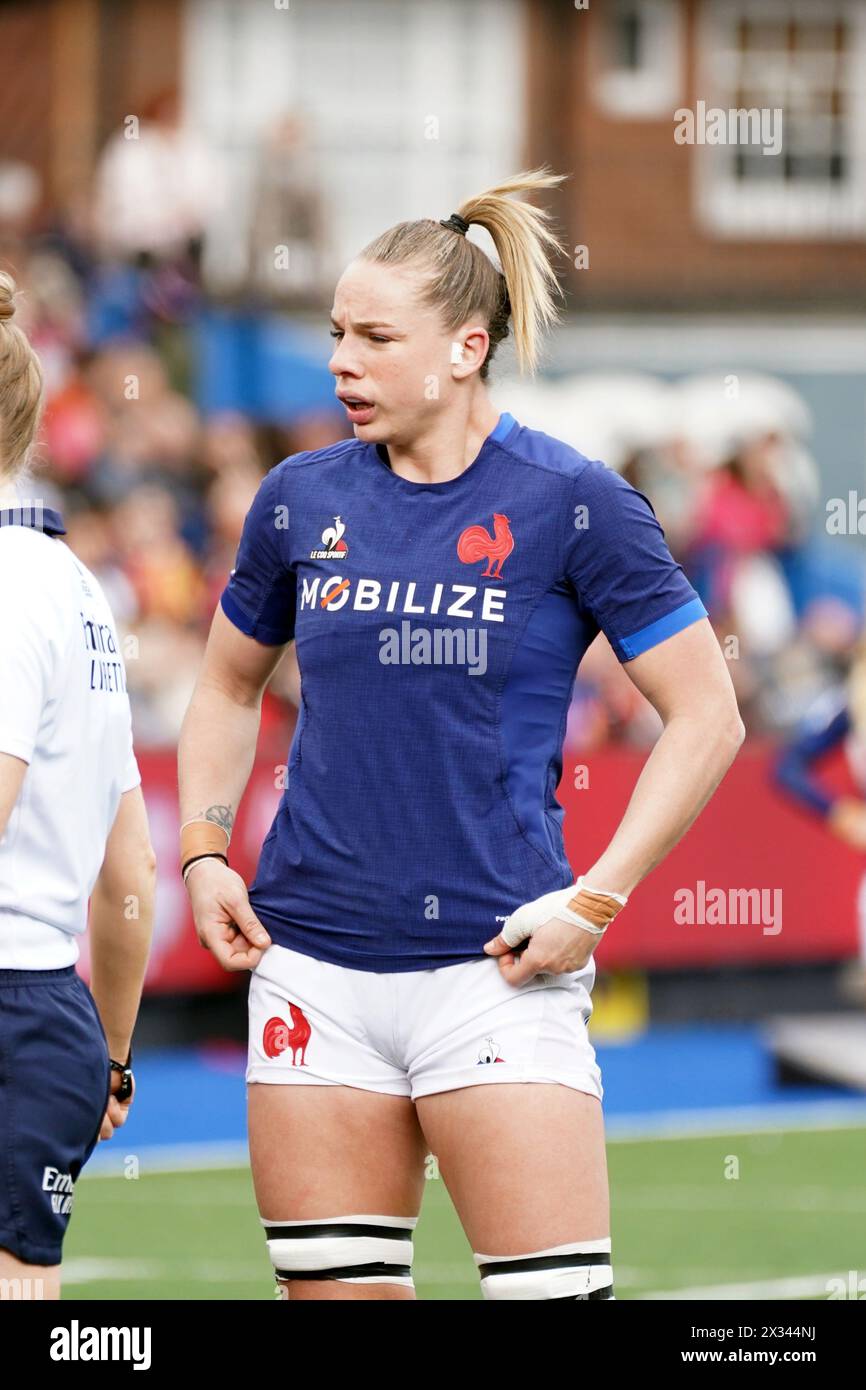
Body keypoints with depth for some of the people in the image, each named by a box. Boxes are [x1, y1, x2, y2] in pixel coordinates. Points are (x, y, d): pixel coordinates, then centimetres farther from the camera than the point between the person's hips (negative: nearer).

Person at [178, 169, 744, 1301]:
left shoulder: (573, 505, -5)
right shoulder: (303, 498, 7)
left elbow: (706, 719, -2)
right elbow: (230, 685, 24)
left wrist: (593, 901, -10)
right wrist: (204, 855, 10)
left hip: (493, 967, -4)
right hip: (314, 965, 4)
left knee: (554, 1292, -10)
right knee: (336, 1290, 4)